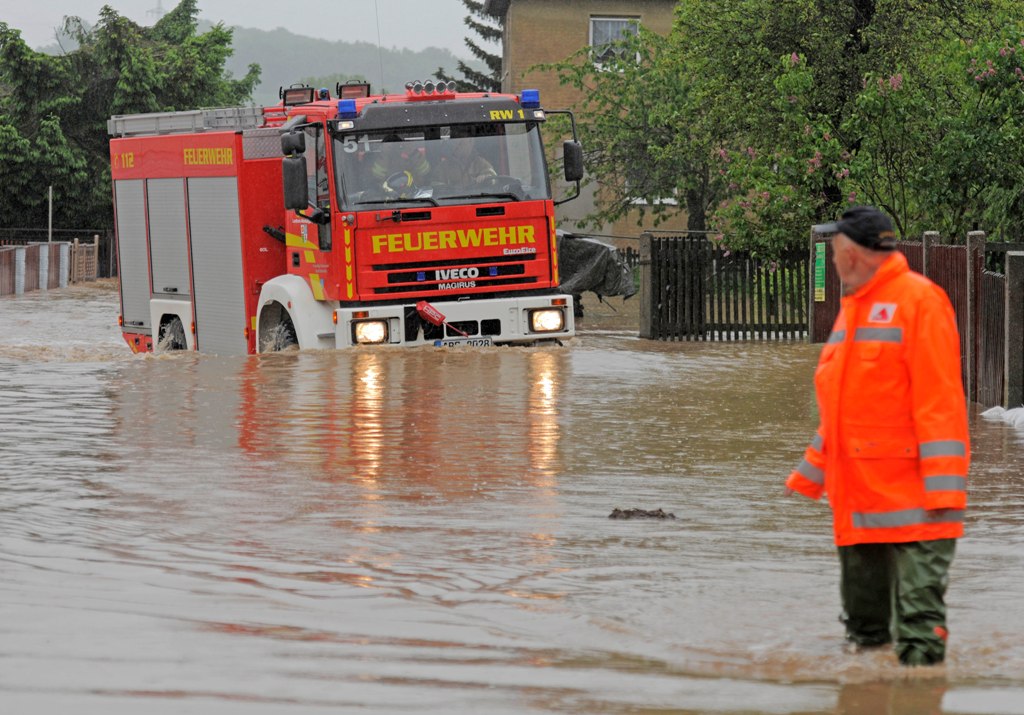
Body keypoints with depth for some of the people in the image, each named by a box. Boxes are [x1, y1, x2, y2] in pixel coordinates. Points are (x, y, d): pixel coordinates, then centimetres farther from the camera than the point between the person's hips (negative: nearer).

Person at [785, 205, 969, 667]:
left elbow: (939, 399, -14)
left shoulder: (918, 299, -8)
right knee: (862, 605, 15)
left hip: (910, 500, -9)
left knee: (918, 607, -11)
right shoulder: (853, 308, 20)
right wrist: (807, 477, 26)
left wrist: (943, 487, -20)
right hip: (857, 495, 9)